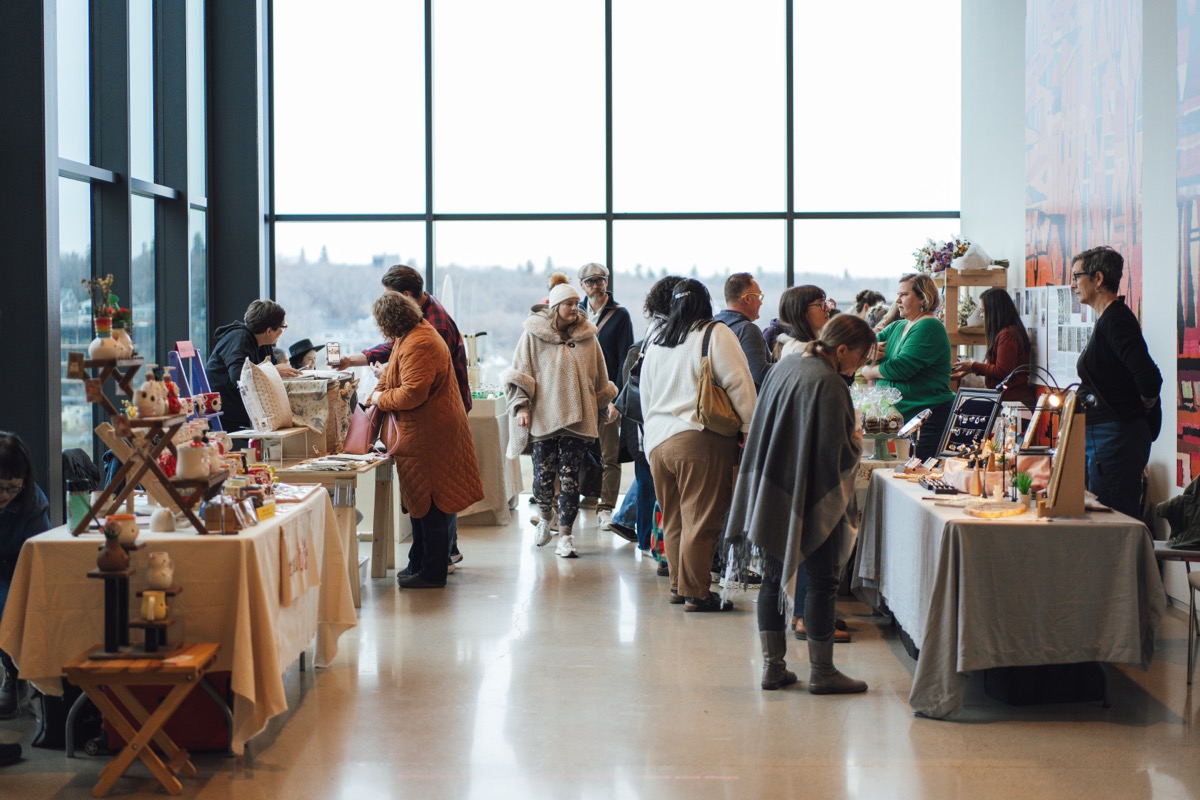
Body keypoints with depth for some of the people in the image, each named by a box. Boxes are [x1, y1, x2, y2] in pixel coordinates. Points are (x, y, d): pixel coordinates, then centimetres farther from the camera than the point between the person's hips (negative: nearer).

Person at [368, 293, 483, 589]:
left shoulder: (418, 345, -22)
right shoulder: (406, 338, 14)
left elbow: (412, 393, -26)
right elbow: (390, 374, 22)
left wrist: (380, 398, -10)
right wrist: (371, 402, 10)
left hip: (428, 436, -11)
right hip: (422, 434, 11)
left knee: (428, 505, -4)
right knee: (419, 501, 17)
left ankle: (432, 573, 3)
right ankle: (419, 565, 27)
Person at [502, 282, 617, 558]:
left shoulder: (587, 336, 9)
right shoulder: (533, 335, 0)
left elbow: (599, 377, 18)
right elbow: (519, 374, 1)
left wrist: (607, 402, 13)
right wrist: (521, 406, -8)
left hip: (577, 418, 2)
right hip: (544, 417, -2)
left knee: (570, 477, -2)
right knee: (543, 476, 0)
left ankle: (565, 536, 4)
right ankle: (545, 518, 31)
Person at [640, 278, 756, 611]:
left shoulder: (655, 341, 17)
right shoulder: (715, 334, -3)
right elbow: (739, 383, -10)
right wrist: (750, 429, -6)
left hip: (657, 441, 7)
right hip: (698, 440, -7)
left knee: (673, 520, 15)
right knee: (700, 520, -3)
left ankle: (678, 585, 22)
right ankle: (695, 593, -2)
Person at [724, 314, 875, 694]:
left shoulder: (784, 367, 5)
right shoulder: (828, 385, -19)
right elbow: (835, 452, -19)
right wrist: (857, 444, 2)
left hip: (772, 493, 7)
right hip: (811, 500, -7)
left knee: (774, 577, 12)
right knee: (822, 581, 4)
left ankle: (773, 665, 16)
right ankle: (821, 672, 9)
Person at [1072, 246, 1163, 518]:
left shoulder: (1115, 320, -16)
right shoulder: (1108, 319, 15)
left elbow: (1149, 377, -26)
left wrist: (1145, 407, -9)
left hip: (1116, 437, -10)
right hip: (1101, 436, 10)